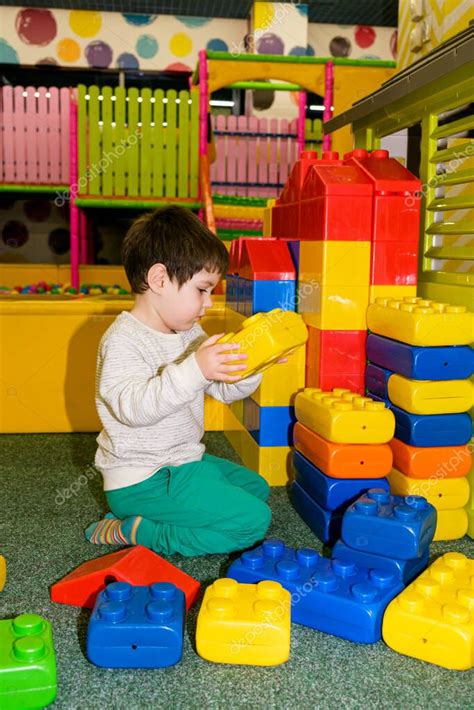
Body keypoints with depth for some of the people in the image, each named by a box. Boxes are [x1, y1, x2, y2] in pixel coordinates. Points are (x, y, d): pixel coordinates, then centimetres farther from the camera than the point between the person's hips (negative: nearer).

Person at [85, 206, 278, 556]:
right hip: (141, 483, -10)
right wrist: (195, 370, -44)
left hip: (183, 461, 10)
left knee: (256, 487, 25)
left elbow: (225, 389, 8)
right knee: (253, 520, -15)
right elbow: (133, 407, -34)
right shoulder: (123, 341, -20)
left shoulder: (190, 334, 8)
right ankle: (134, 532, -8)